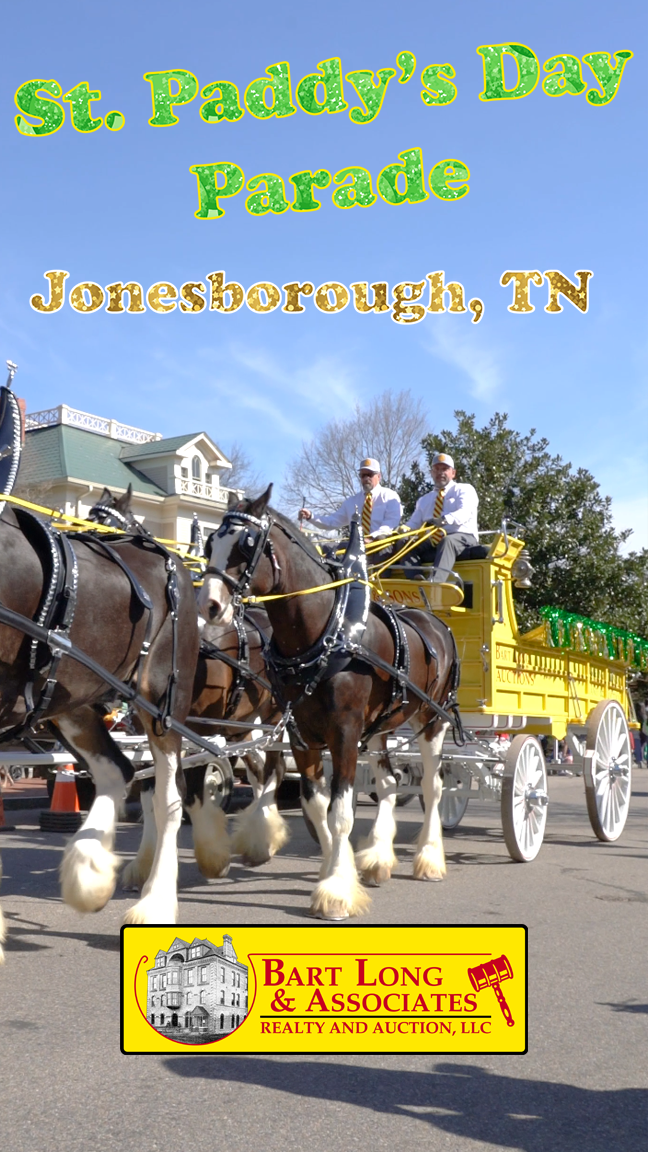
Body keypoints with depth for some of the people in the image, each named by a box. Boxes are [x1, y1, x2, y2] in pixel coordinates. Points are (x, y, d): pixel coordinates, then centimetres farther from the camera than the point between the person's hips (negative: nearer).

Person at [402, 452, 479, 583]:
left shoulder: (465, 490, 11)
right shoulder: (424, 500, 27)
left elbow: (464, 512, -10)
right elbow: (413, 523, 15)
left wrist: (445, 520, -33)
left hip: (462, 539, -5)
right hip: (433, 543, 5)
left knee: (447, 541, -39)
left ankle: (435, 583, -60)